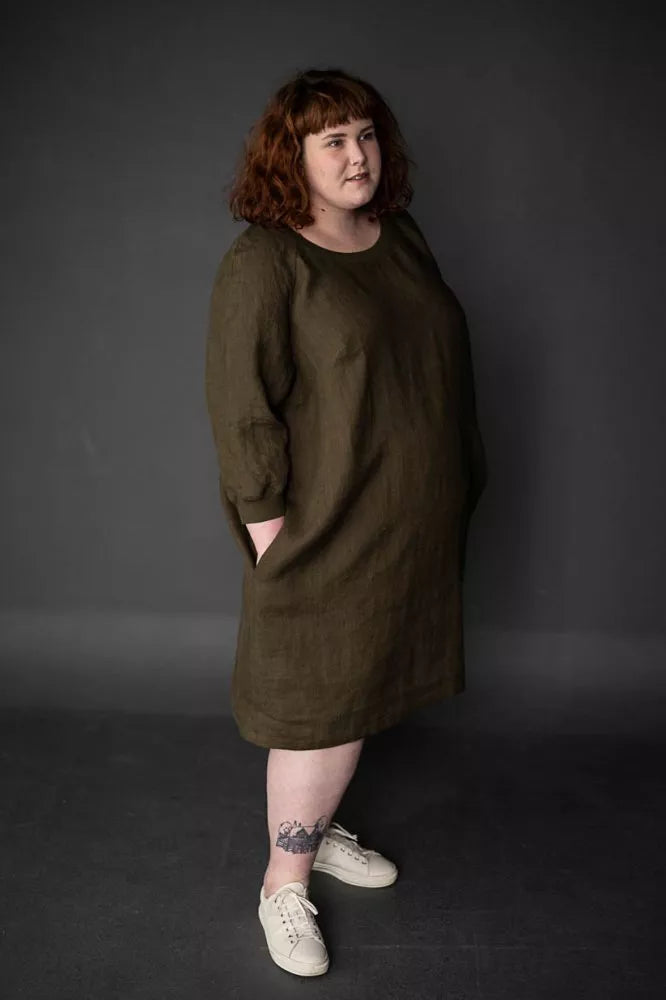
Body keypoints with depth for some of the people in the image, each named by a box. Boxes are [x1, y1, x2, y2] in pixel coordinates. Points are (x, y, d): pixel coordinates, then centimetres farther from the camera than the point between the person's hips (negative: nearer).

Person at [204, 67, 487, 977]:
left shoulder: (401, 236, 9)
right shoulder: (262, 263, -13)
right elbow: (242, 407, -16)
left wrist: (459, 487, 16)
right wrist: (268, 522, -18)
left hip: (413, 524, 7)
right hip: (328, 529, -7)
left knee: (367, 688, 18)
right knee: (321, 705, 2)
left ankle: (316, 829, 40)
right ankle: (284, 883, 23)